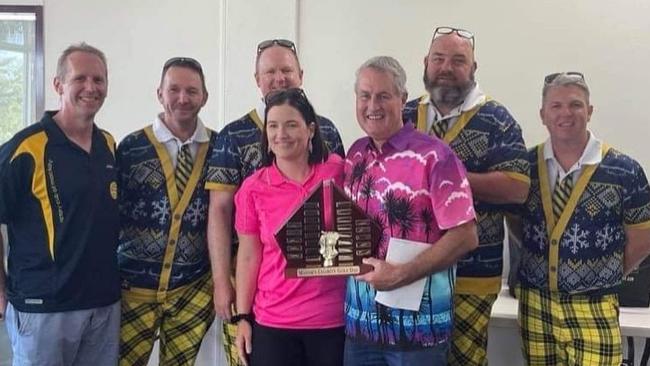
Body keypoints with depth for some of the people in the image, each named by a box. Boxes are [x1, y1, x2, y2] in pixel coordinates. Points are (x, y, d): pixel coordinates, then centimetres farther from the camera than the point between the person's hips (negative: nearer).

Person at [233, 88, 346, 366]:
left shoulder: (338, 171, -4)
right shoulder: (253, 188, -1)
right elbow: (248, 256, 2)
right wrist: (243, 317, 0)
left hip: (334, 319, 0)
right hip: (272, 323, 1)